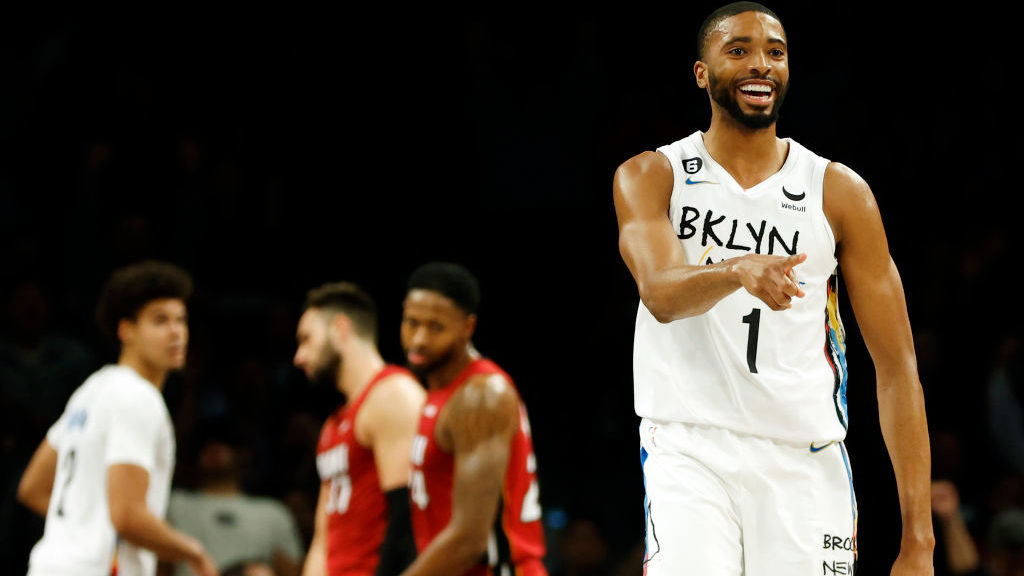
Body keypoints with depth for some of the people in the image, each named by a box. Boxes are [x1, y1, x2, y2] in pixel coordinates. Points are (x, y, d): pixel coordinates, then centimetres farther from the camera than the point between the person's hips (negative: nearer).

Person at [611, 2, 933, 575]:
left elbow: (897, 369, 3)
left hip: (805, 462, 1)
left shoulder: (840, 192, 5)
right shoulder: (650, 177, 4)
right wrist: (736, 272, -39)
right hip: (689, 448, -1)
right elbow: (660, 295, -16)